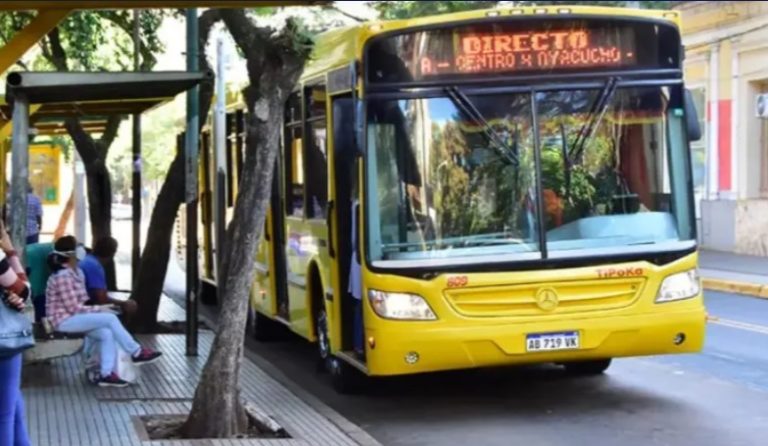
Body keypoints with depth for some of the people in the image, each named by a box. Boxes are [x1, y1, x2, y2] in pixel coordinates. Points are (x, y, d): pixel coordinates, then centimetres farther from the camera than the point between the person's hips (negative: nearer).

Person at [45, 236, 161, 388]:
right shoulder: (63, 276, -20)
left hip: (73, 317, 9)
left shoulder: (76, 272, 11)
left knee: (107, 333, -13)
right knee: (110, 318, -18)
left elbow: (82, 302, 14)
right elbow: (74, 308, -21)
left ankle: (106, 374, -15)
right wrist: (99, 309, -15)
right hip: (64, 320, -9)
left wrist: (100, 308, -3)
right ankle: (136, 353, -7)